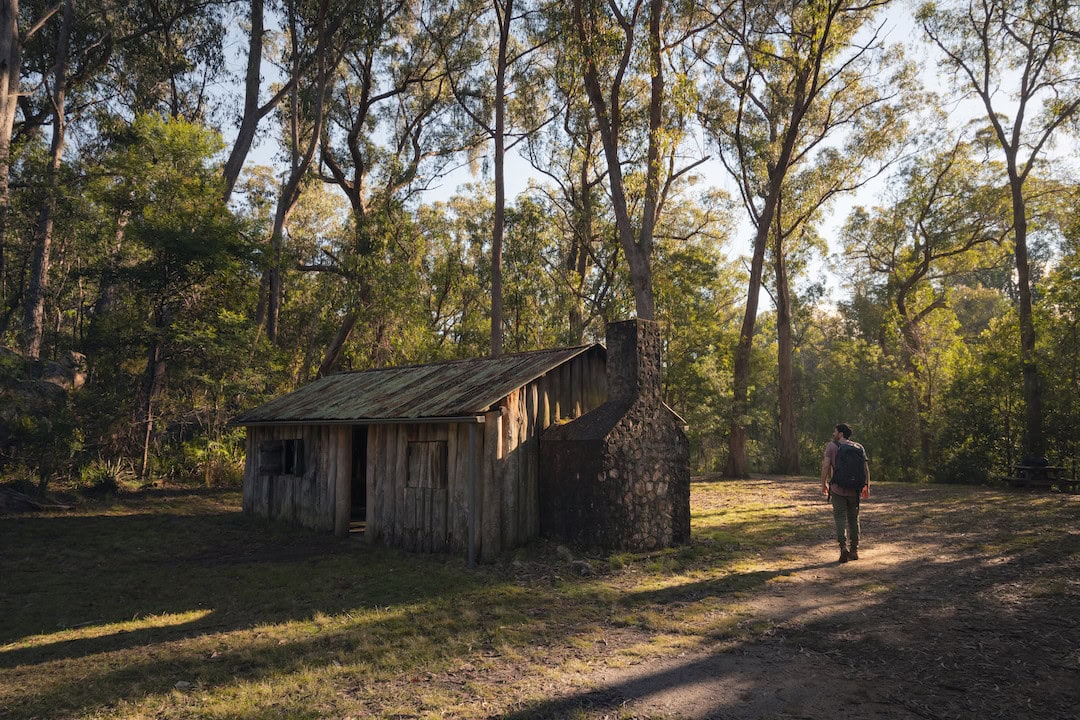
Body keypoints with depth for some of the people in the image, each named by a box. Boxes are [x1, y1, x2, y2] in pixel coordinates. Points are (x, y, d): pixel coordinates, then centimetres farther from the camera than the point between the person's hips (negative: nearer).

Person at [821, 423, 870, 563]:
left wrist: (824, 484, -3)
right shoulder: (858, 447, 7)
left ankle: (844, 547, -17)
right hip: (854, 489, 4)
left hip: (838, 489, -3)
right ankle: (854, 550, 18)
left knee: (840, 517, 0)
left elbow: (826, 466, -11)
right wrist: (867, 486, 10)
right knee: (853, 518, 14)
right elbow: (866, 468, 2)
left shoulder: (832, 446, -3)